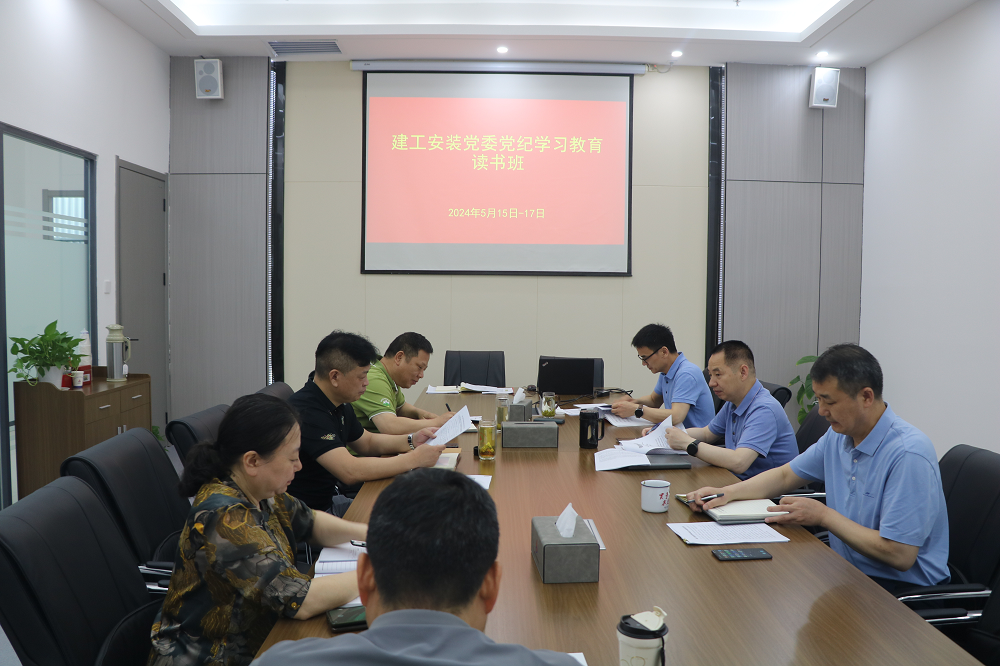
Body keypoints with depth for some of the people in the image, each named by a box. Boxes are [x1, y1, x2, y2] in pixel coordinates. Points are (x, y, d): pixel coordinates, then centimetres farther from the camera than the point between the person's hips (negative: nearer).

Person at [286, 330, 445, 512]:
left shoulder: (339, 405, 6)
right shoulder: (307, 412, -26)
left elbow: (367, 442, 21)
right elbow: (350, 471, -32)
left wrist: (411, 441, 3)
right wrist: (414, 459, -25)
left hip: (330, 496, 9)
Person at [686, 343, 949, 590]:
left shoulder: (908, 455, -24)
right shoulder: (839, 435, 3)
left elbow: (899, 555, -26)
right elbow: (785, 475, 16)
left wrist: (824, 515, -18)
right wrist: (727, 492, 1)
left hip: (900, 586, -7)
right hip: (847, 567, 7)